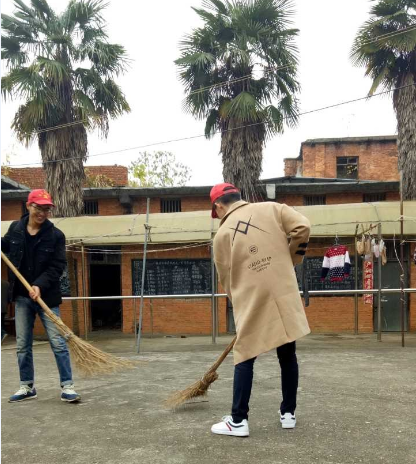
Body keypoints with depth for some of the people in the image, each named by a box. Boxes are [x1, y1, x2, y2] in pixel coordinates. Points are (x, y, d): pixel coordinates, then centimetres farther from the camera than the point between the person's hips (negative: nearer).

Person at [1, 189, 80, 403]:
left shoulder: (55, 235, -9)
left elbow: (58, 266, -12)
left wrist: (40, 285, -24)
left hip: (46, 296, -3)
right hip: (21, 297, 4)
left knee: (58, 343, -2)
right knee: (22, 345, 11)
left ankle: (67, 387, 5)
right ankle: (27, 387, 24)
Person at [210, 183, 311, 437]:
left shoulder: (222, 234, 6)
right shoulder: (271, 208, 7)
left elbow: (226, 279, 10)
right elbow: (302, 227, -5)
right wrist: (291, 261, 9)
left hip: (251, 301, -1)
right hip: (285, 296, 2)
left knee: (244, 359, 9)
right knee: (288, 356, 15)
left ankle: (238, 421, 11)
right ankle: (288, 414, 24)